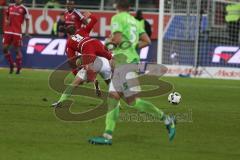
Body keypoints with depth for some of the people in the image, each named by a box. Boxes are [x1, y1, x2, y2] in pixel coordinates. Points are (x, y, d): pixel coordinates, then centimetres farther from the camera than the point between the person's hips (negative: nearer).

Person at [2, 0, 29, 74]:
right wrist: (6, 21, 2)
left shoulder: (23, 9, -2)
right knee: (5, 48, 0)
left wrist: (27, 31, -3)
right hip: (8, 31, 4)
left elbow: (27, 20, 3)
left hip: (17, 32, -4)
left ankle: (19, 68, 10)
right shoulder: (10, 7, 11)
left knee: (17, 50, -1)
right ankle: (11, 64, 17)